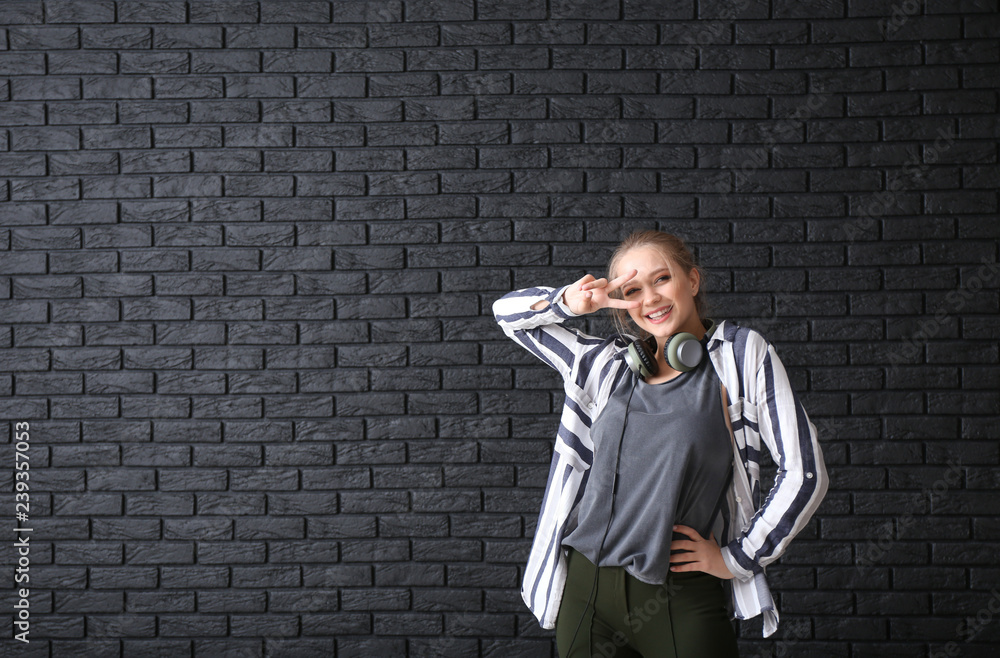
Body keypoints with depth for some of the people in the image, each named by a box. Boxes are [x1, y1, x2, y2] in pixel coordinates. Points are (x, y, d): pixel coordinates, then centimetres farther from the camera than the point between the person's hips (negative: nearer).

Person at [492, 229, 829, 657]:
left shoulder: (742, 354, 0)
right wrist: (571, 301, 1)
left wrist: (737, 558, -1)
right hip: (586, 587, 4)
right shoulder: (607, 363, 10)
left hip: (682, 598, -3)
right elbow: (509, 313, 19)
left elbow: (803, 474, -3)